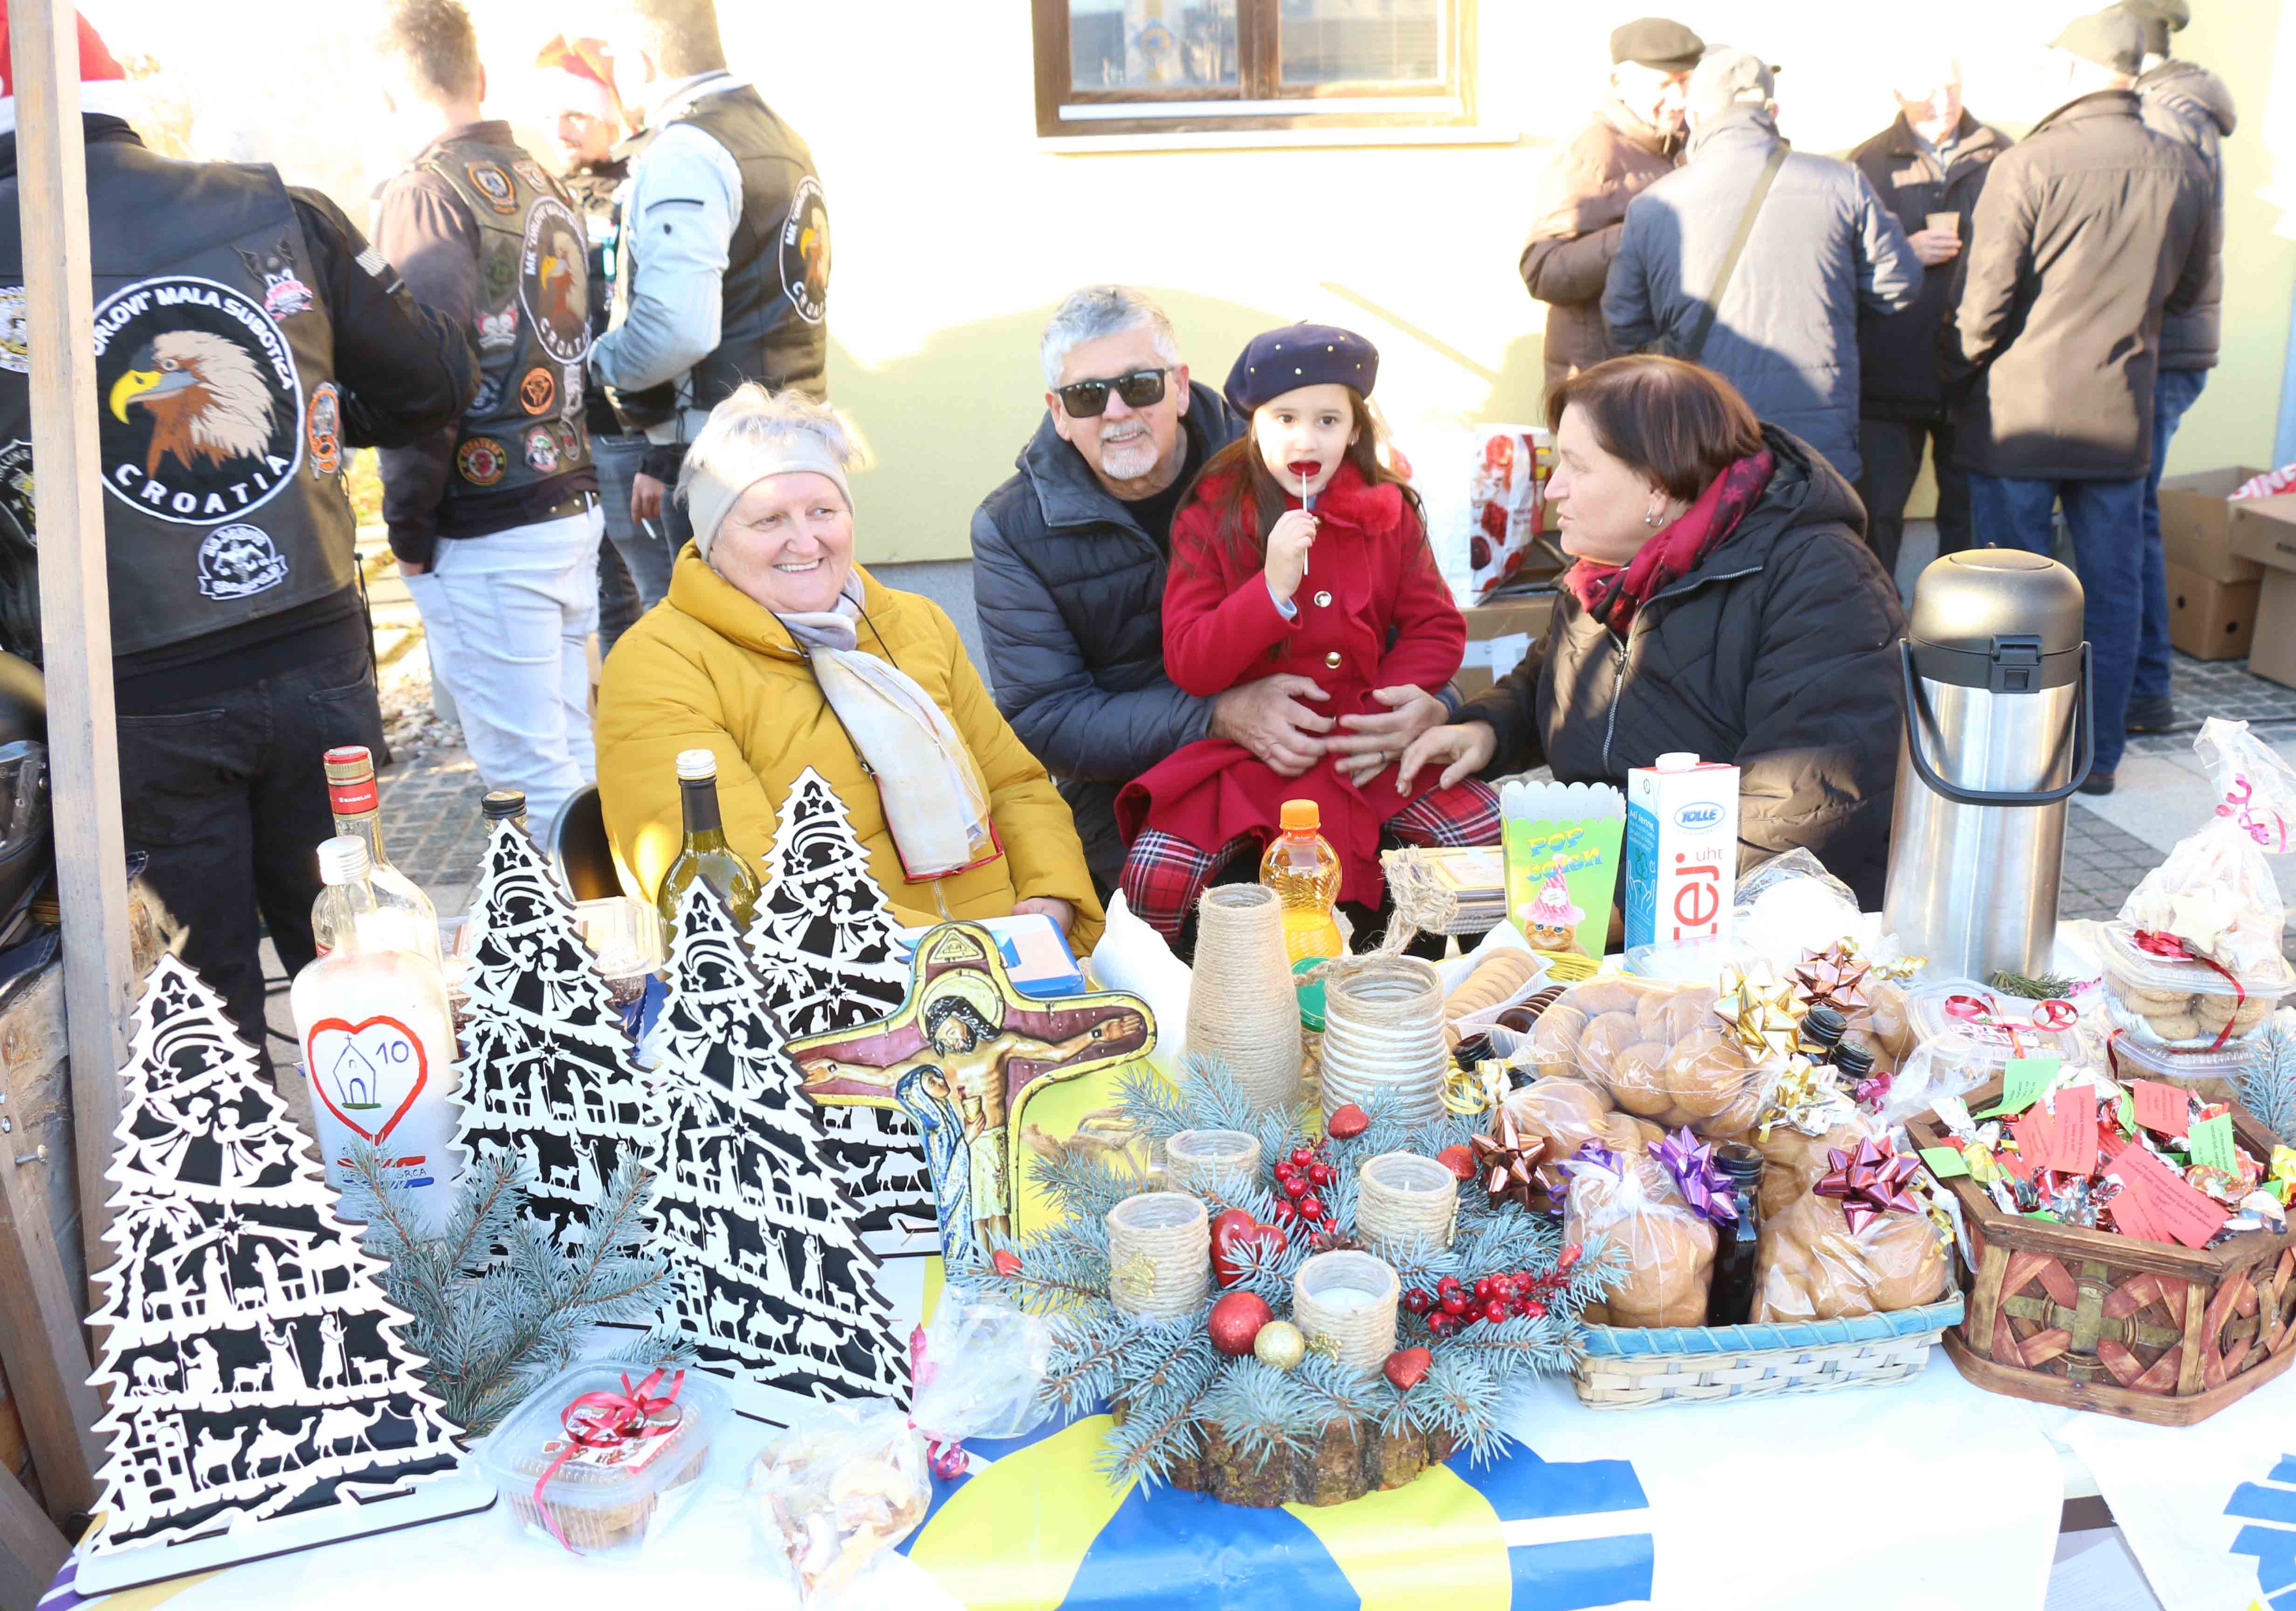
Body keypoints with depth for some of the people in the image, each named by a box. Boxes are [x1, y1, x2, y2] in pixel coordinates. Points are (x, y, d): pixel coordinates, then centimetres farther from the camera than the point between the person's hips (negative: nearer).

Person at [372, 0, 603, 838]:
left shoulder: (424, 193, -11)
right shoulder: (544, 182, 13)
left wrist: (407, 527, -9)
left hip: (488, 543, -8)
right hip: (572, 507, 8)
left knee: (533, 768, -2)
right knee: (569, 754, 16)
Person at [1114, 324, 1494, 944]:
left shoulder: (1388, 512, 6)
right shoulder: (1210, 520, -2)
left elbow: (1437, 630, 7)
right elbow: (1188, 668, -9)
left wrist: (1386, 714, -9)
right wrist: (1273, 589, -21)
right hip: (1247, 751, -2)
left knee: (1490, 833, -19)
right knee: (1154, 877, -25)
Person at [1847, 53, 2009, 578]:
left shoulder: (2000, 157, 8)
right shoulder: (1869, 164, 3)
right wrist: (1906, 253, -16)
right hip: (1890, 374, -2)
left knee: (1971, 517, 9)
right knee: (1876, 517, -1)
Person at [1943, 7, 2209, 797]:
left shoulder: (2028, 165, -13)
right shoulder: (2182, 168, 2)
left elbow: (1986, 304, -13)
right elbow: (2187, 293, 14)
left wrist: (1956, 376, 4)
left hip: (2020, 415, -4)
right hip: (2122, 415, 4)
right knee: (2112, 590, 12)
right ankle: (2100, 755, 20)